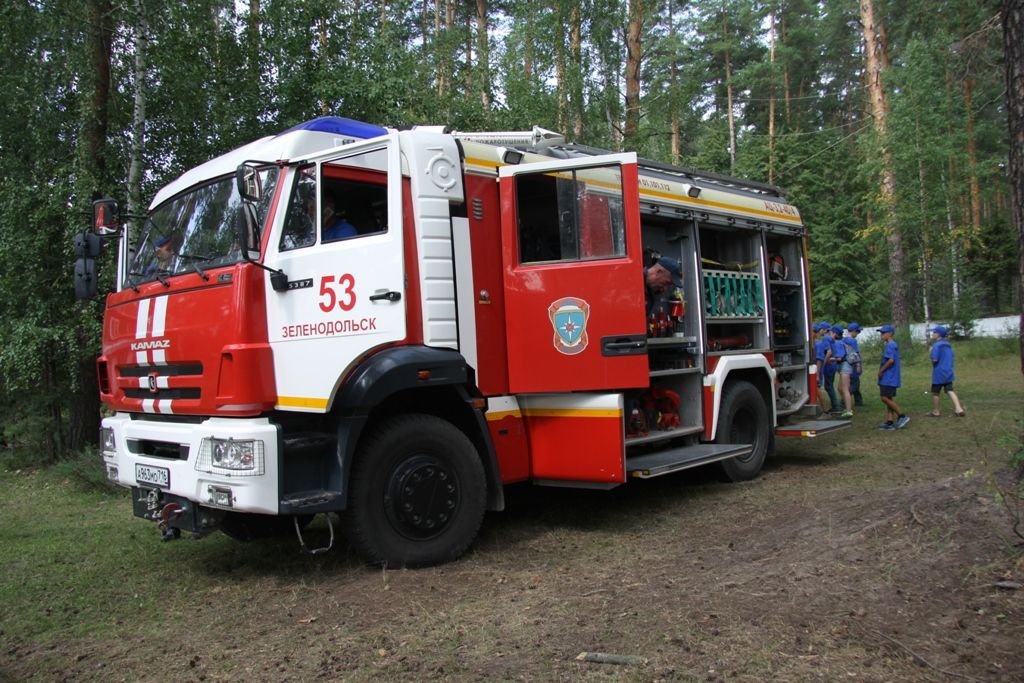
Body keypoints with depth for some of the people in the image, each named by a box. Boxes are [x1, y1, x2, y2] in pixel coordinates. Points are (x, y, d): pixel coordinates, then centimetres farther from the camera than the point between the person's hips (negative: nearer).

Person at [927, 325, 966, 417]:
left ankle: (935, 411, 15)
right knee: (950, 391, 8)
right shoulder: (948, 345, 11)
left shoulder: (936, 345, -17)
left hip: (939, 373, -7)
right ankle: (959, 409, -1)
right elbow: (951, 358, 17)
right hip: (948, 372, 7)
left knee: (935, 392, 6)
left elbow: (934, 360, -22)